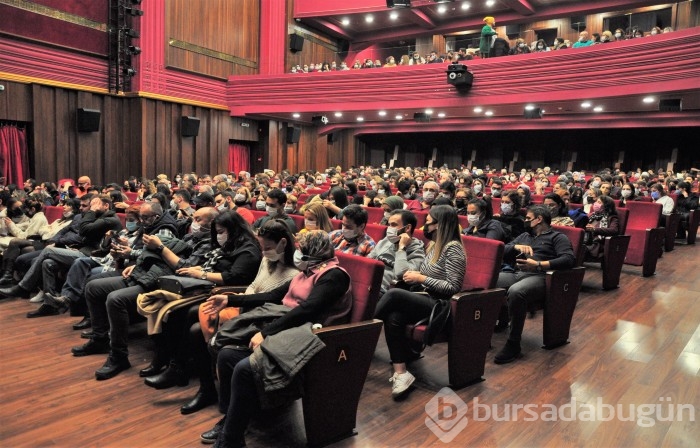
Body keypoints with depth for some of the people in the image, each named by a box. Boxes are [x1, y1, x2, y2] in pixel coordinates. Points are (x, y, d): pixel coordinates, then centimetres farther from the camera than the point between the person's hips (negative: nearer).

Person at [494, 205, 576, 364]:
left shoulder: (557, 237, 10)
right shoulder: (524, 236, 30)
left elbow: (569, 259, -9)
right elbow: (502, 252, 21)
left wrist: (539, 265, -17)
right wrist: (516, 246, 0)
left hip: (539, 277, -6)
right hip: (516, 274, 6)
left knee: (515, 291, -39)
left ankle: (513, 344, -27)